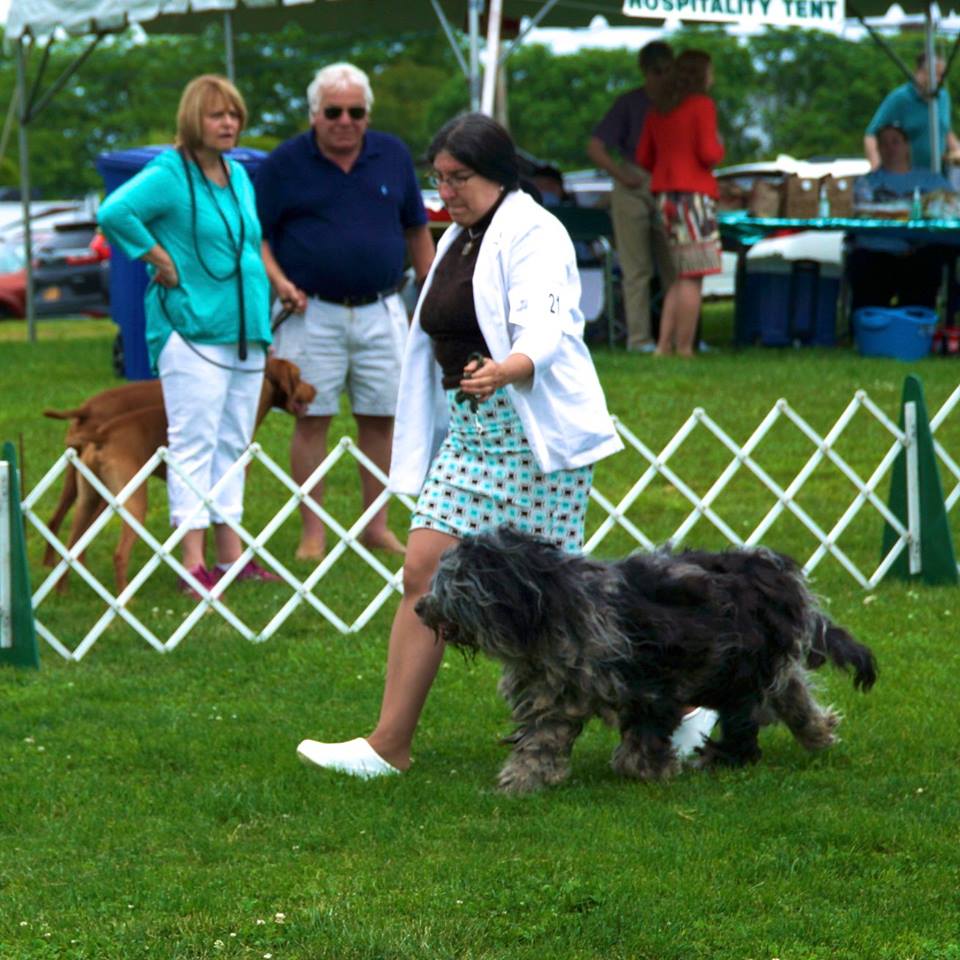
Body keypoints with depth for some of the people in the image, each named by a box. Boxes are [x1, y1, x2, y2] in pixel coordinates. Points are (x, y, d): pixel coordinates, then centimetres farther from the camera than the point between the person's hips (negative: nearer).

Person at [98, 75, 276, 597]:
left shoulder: (239, 175, 14)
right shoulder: (168, 175, -11)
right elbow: (113, 212, -25)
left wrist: (263, 312, 15)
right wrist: (159, 258, -18)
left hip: (245, 331, 8)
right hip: (192, 332, -8)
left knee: (233, 443, 11)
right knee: (194, 444, -8)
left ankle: (231, 553, 16)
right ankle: (193, 563, -9)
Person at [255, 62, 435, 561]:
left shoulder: (393, 156, 7)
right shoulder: (284, 164, -2)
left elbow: (416, 230, 14)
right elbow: (258, 235, 2)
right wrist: (278, 282, -13)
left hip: (381, 311, 3)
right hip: (312, 314, -3)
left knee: (380, 419, 6)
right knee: (311, 420, -1)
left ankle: (377, 525, 16)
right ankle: (312, 532, 5)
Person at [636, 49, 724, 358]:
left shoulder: (658, 110, 15)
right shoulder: (702, 105, -7)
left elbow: (643, 157, 16)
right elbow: (708, 153, -15)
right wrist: (719, 150, 6)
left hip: (664, 193, 8)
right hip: (693, 193, -8)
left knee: (682, 275, 13)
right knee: (693, 277, -6)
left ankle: (664, 345, 6)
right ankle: (684, 349, -9)